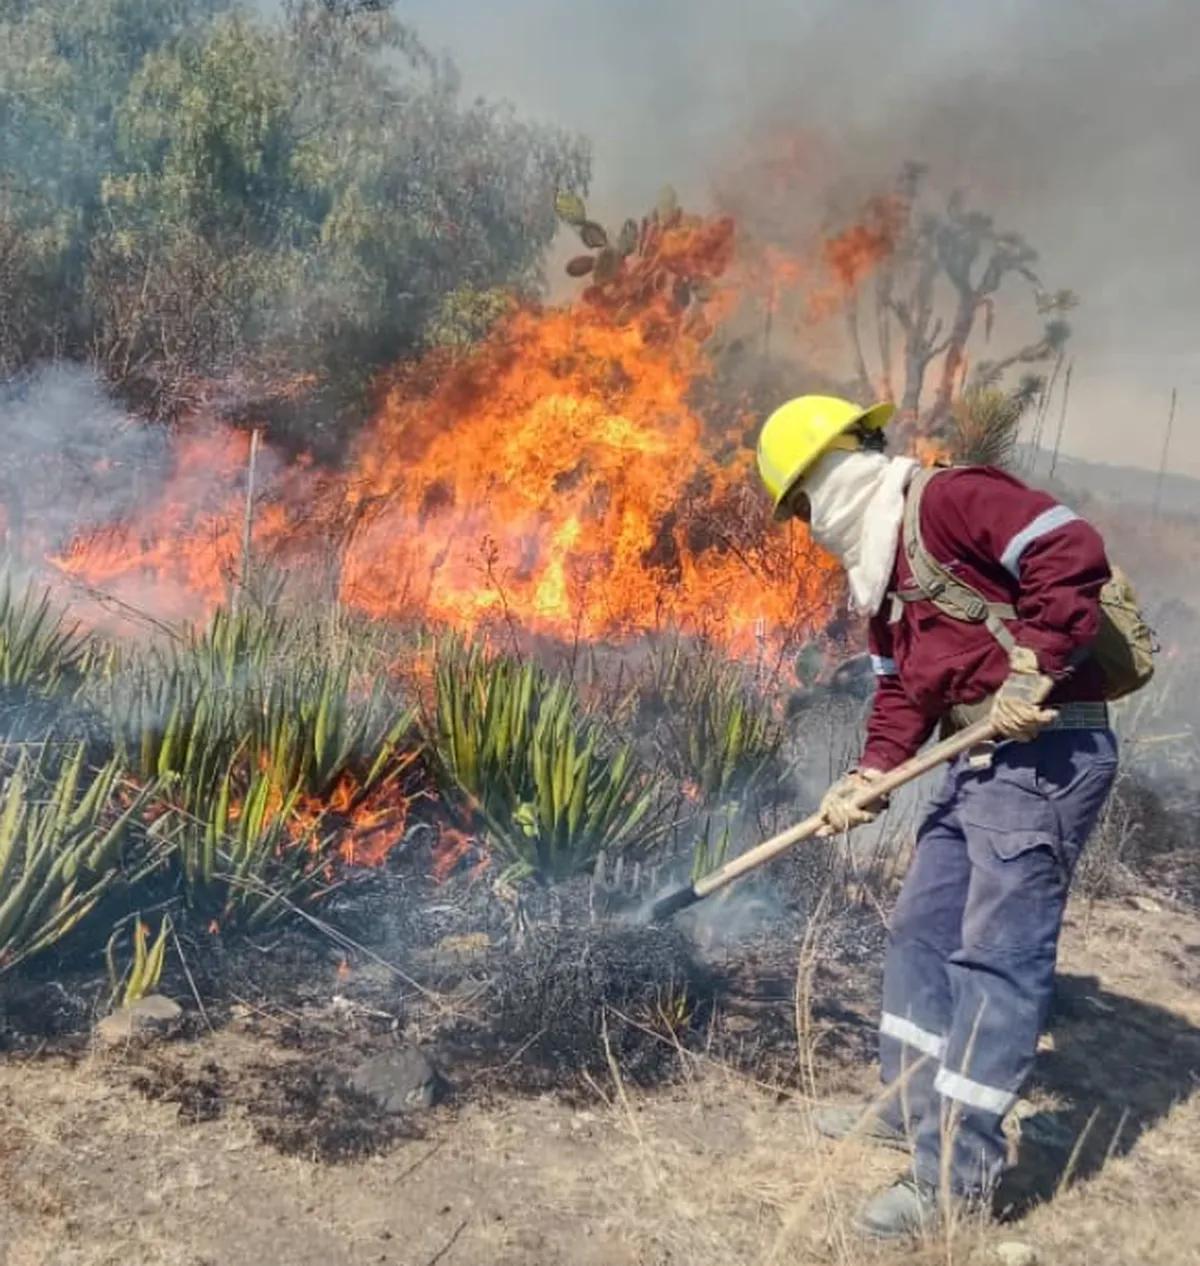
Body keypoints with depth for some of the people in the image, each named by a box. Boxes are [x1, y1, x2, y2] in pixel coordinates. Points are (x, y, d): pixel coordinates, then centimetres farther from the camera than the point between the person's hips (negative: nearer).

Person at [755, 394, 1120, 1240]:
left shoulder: (952, 501, -13)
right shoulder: (884, 570, 17)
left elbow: (1071, 553, -24)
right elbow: (902, 691, 16)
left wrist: (1031, 675, -24)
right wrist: (868, 779, 3)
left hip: (1047, 757, -10)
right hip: (982, 763, 10)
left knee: (997, 956, -7)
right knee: (922, 930, 16)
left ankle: (959, 1172, 1)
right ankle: (913, 1106, 31)